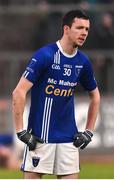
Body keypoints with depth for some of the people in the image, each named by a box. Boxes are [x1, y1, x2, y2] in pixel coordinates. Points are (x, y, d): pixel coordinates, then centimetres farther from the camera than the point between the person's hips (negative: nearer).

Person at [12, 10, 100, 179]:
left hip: (69, 137, 5)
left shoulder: (83, 62, 6)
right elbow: (19, 92, -15)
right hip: (39, 137, -5)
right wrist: (20, 131, -16)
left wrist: (89, 131, 15)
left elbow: (95, 96, 22)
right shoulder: (45, 55, -12)